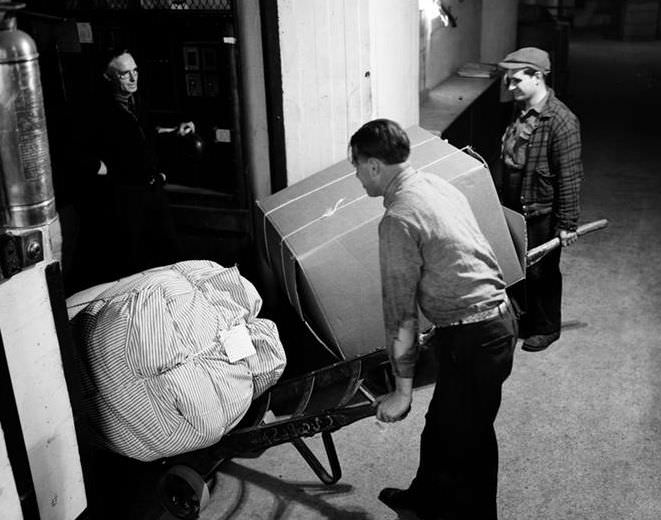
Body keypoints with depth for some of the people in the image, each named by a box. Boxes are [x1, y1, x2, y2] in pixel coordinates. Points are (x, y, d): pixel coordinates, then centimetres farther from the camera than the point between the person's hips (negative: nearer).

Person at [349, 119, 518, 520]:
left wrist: (402, 390, -9)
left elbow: (402, 310, -16)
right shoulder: (437, 185, 9)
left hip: (473, 338, -10)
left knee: (468, 441, 8)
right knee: (441, 422, 25)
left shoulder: (399, 219, -19)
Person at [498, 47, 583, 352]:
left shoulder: (561, 121, -21)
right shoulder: (520, 110, 4)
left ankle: (547, 328, 28)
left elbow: (570, 176, -20)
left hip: (542, 214, -7)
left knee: (542, 272, 8)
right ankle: (524, 320, 37)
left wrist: (567, 224, -18)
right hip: (515, 209, 7)